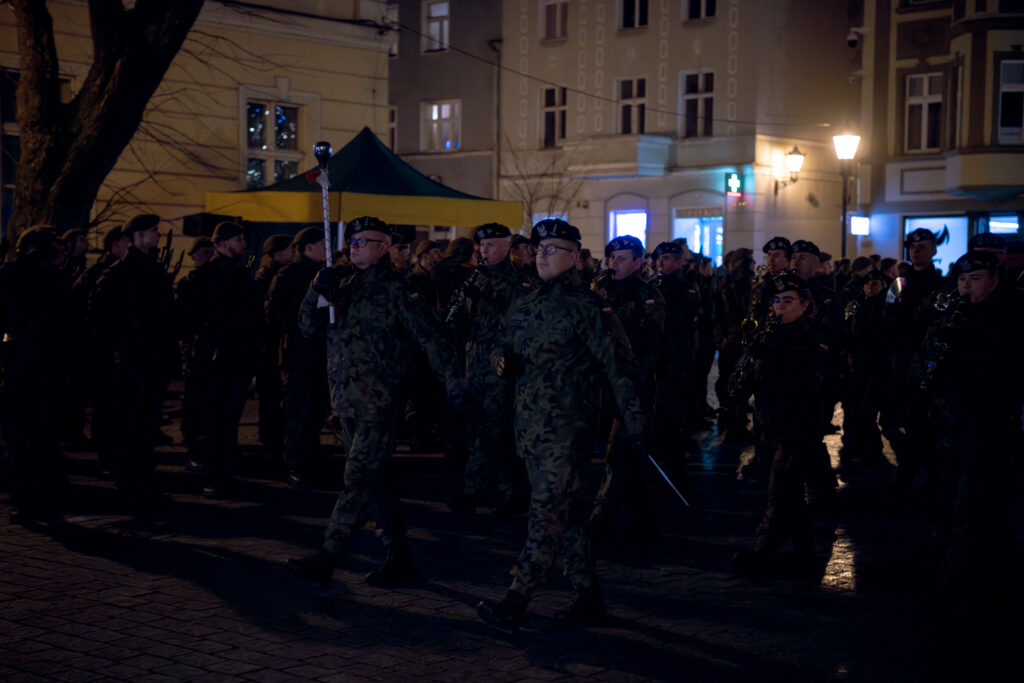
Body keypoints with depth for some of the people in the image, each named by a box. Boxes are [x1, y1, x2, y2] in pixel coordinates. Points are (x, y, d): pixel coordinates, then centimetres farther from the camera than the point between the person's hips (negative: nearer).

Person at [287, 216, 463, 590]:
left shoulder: (395, 289, -7)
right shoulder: (346, 286, 14)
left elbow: (431, 335, -10)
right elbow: (307, 325, 12)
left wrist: (454, 380, -17)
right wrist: (318, 291, -6)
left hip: (377, 402, -8)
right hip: (347, 399, 8)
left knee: (358, 480, -7)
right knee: (373, 478, 13)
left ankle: (325, 561, -6)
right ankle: (400, 556, 22)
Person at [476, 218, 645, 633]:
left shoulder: (586, 307, -8)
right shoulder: (524, 307, 14)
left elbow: (619, 367, -9)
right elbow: (508, 348, 25)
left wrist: (635, 424, -12)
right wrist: (502, 359, 0)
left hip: (567, 428, -8)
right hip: (530, 425, 8)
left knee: (547, 515, -9)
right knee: (566, 513, 13)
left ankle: (515, 603, -10)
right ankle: (588, 597, 23)